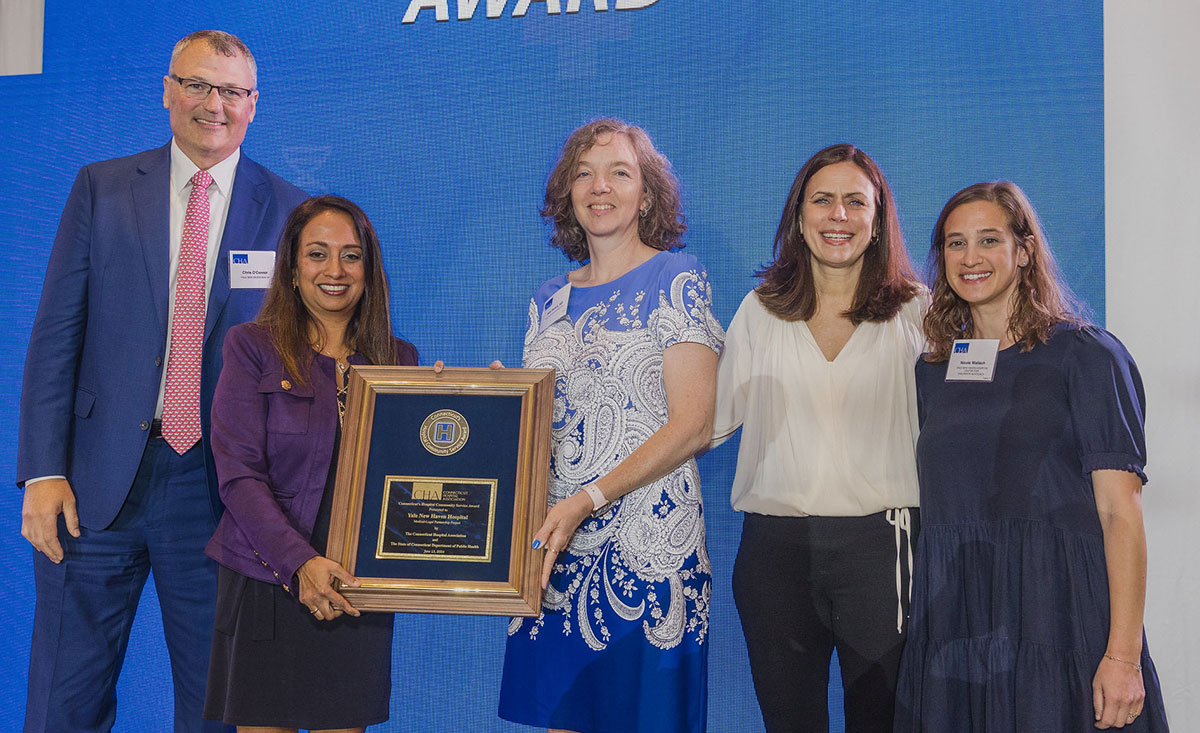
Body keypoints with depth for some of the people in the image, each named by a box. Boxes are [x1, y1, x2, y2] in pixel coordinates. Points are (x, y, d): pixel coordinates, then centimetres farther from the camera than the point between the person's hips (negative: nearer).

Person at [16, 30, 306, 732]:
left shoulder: (288, 210, 4)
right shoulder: (102, 188, 6)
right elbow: (57, 334, 3)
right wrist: (43, 471, -5)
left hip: (219, 489, 0)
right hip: (97, 483, 1)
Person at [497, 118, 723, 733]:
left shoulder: (675, 279, -2)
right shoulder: (549, 300, 15)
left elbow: (692, 427, -10)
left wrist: (586, 501, -17)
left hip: (647, 545, -5)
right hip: (555, 549, 5)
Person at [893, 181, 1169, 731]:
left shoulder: (1085, 355, -2)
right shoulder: (931, 372, 13)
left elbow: (1120, 513, -8)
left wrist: (1123, 654, -16)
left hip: (1054, 619, -4)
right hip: (952, 629, 4)